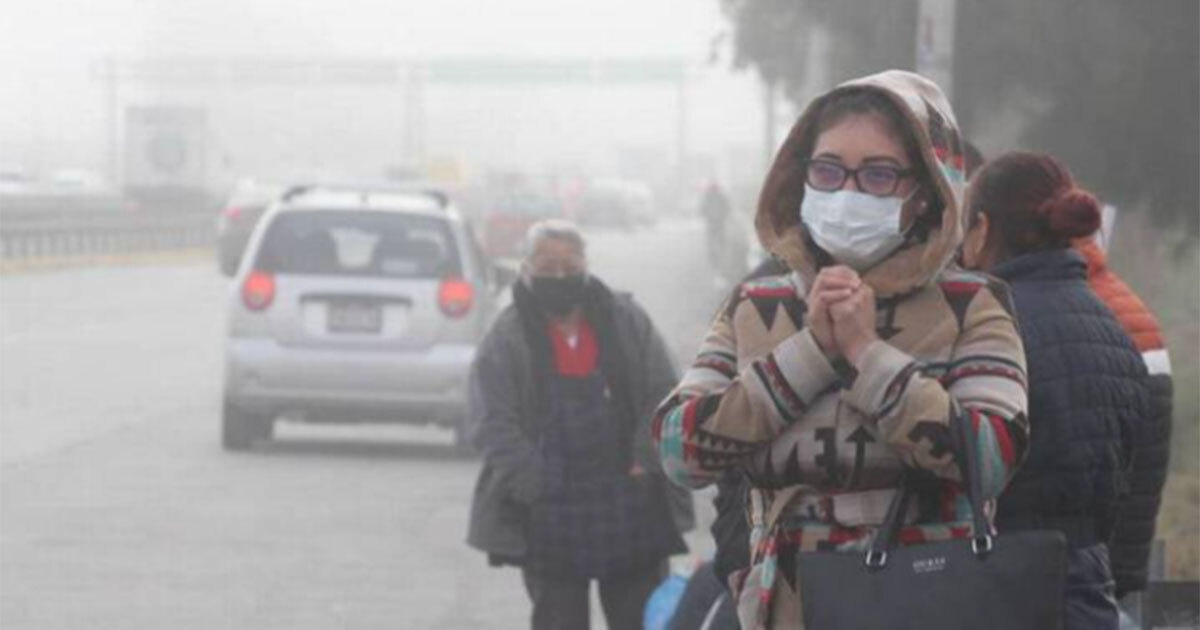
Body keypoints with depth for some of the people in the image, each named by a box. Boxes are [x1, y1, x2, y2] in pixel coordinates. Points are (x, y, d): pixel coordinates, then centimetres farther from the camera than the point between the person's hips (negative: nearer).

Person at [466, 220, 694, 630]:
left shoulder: (627, 322, 5)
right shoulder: (506, 340, -2)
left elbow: (663, 397, 4)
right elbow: (493, 426, -8)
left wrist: (645, 463, -9)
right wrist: (536, 486, -17)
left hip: (631, 500, 2)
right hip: (548, 515, -2)